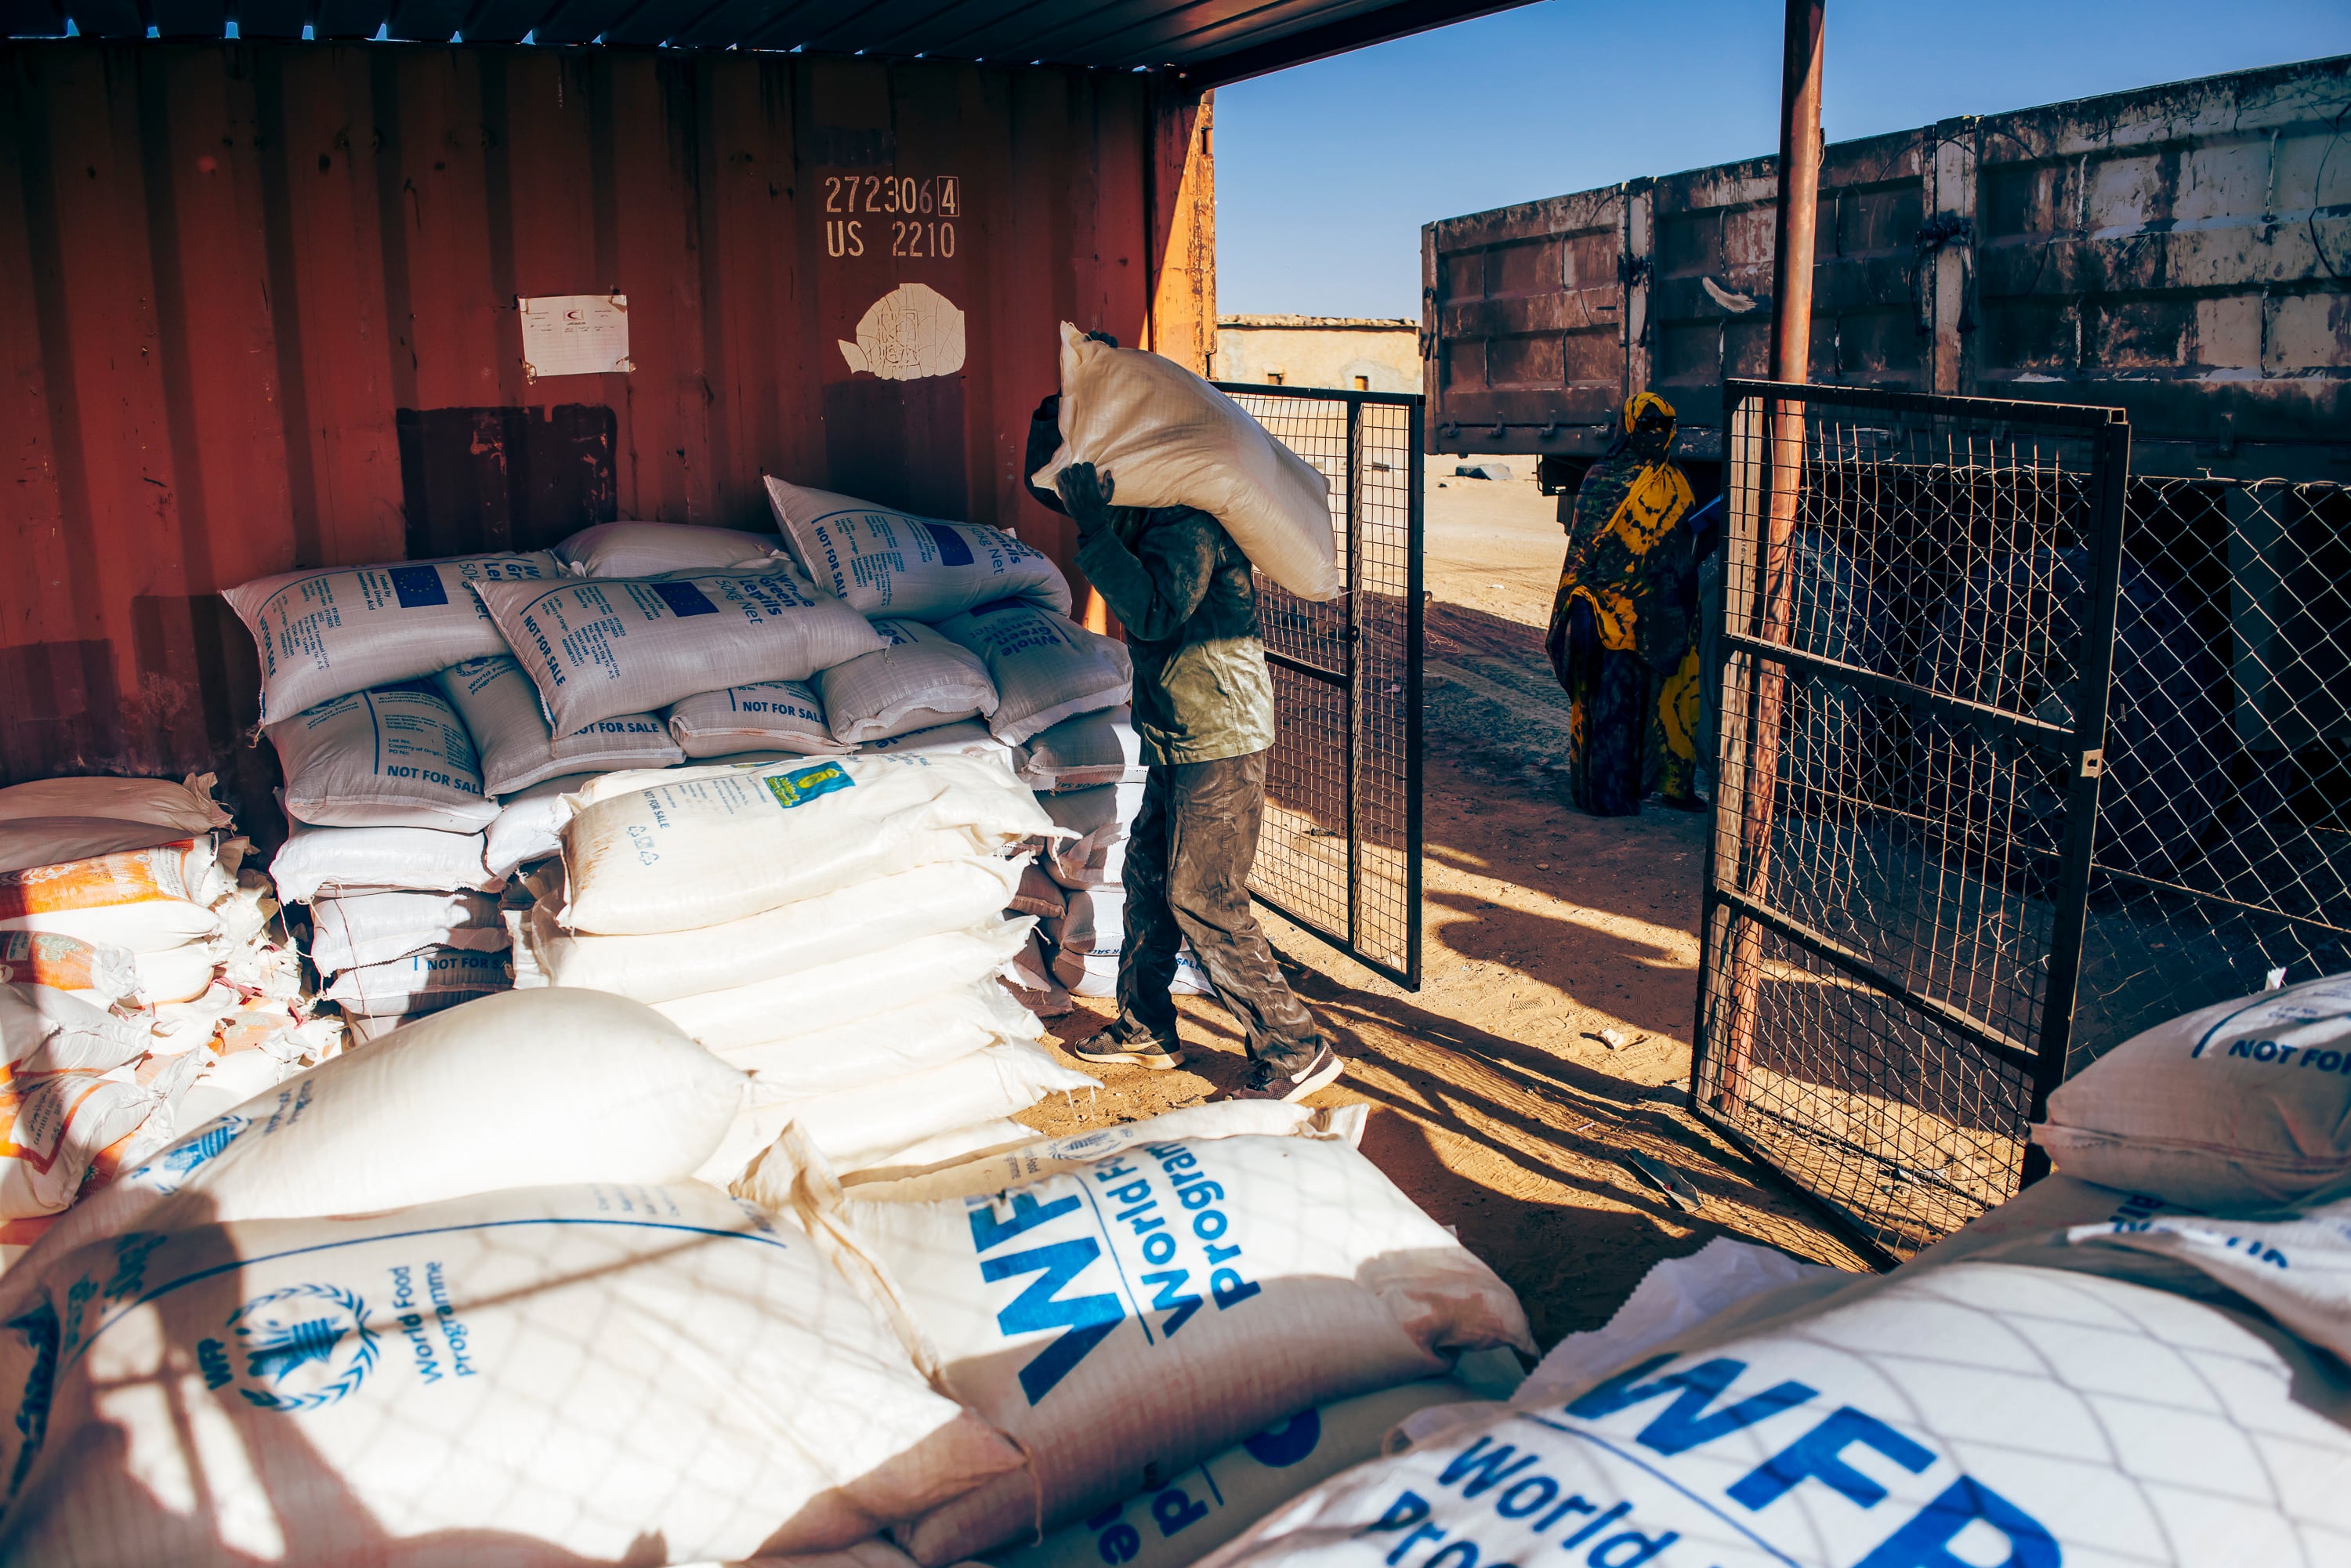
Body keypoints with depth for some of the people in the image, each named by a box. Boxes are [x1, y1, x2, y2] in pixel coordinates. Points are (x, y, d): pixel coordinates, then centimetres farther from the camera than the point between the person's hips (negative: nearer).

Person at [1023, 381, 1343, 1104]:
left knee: (1203, 899, -7)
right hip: (1177, 736, 10)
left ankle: (1296, 1050, 2)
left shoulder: (1186, 518, -19)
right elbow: (1045, 476, 20)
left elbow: (1155, 611, -31)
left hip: (1219, 740, -10)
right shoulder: (1137, 501, 11)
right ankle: (1145, 1029, 32)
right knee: (1148, 875, 17)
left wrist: (1093, 526, -28)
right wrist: (1066, 401, 3)